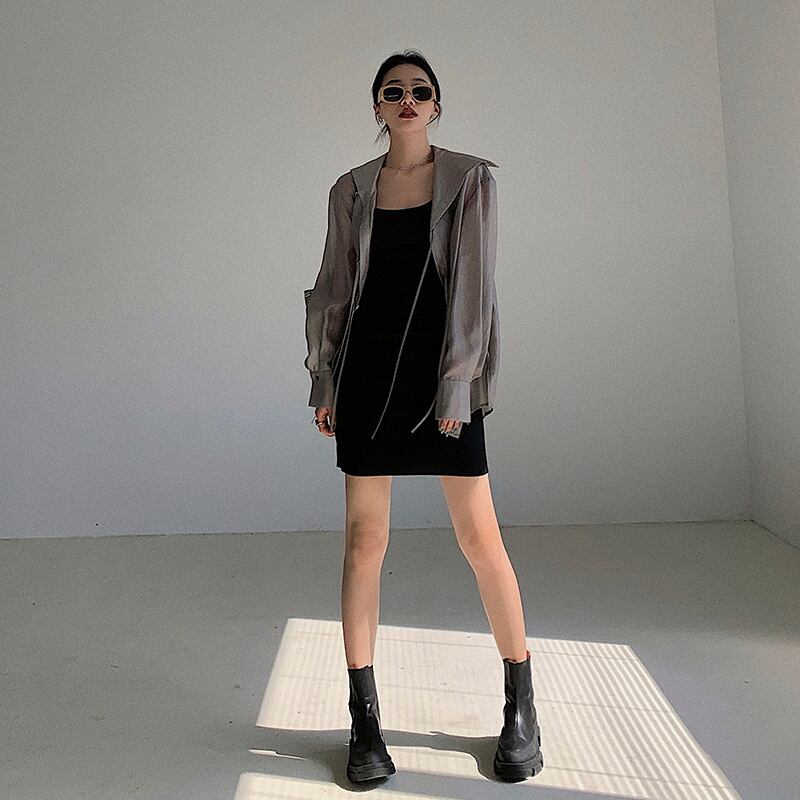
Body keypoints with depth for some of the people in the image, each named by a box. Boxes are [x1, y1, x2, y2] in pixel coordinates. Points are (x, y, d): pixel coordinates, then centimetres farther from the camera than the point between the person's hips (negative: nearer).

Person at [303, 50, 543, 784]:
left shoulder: (470, 179, 4)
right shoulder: (351, 190, 10)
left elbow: (473, 282, -5)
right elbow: (334, 288, 11)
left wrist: (459, 380, -12)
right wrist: (323, 380, 6)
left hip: (442, 369, -2)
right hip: (367, 371, 3)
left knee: (480, 539, -1)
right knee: (364, 539, 1)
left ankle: (522, 706, 17)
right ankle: (365, 718, 13)